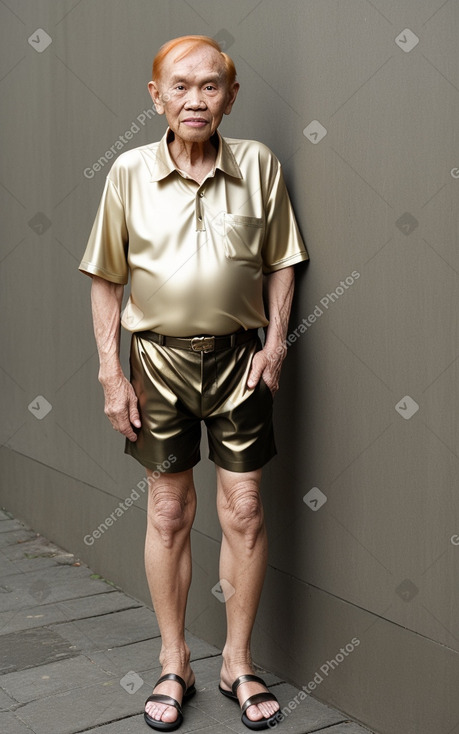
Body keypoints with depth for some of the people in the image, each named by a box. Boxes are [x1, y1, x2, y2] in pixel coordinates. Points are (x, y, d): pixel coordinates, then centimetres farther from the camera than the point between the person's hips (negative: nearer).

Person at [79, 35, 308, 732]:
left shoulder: (259, 164, -1)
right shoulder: (130, 171, -2)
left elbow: (281, 262, 8)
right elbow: (106, 278, 2)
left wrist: (276, 340, -3)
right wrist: (111, 371, -3)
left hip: (237, 355, 0)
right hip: (159, 356, 0)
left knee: (245, 511, 3)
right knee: (168, 513, 8)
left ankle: (238, 662, 22)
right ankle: (175, 665, 25)